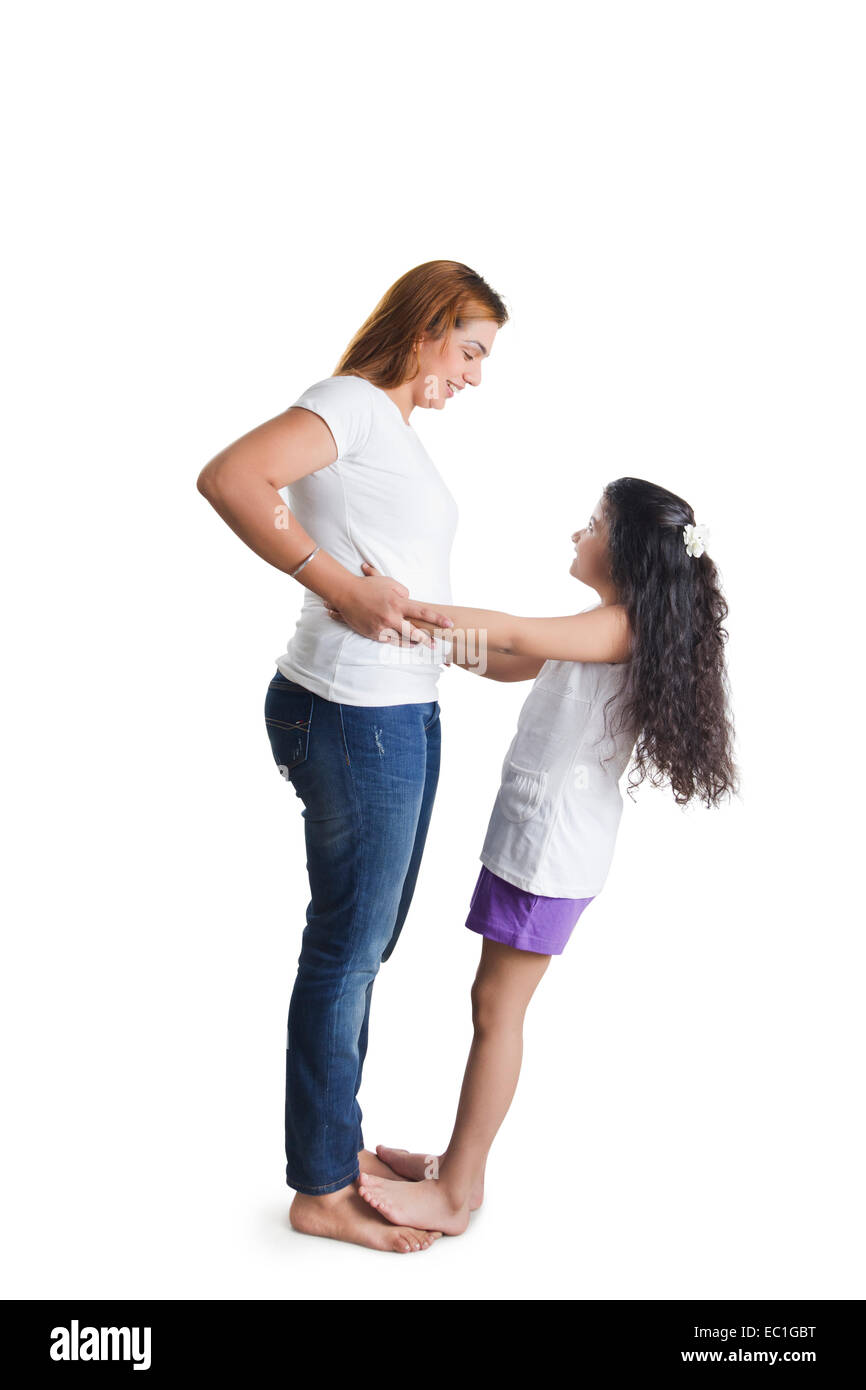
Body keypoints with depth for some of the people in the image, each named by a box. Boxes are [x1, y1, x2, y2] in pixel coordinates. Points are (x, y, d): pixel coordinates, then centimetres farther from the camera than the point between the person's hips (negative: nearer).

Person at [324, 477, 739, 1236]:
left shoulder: (622, 626, -15)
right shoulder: (611, 629, 15)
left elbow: (508, 633, -27)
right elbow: (501, 663, 18)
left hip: (552, 845, -10)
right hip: (534, 831, 10)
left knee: (497, 1008, -3)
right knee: (496, 1004, 14)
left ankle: (454, 1197, 8)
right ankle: (458, 1165, 25)